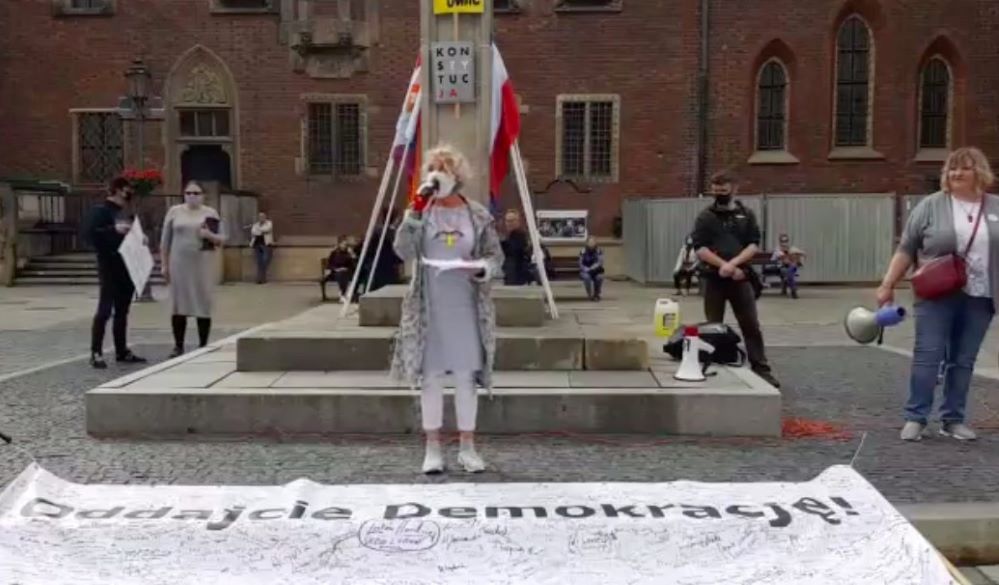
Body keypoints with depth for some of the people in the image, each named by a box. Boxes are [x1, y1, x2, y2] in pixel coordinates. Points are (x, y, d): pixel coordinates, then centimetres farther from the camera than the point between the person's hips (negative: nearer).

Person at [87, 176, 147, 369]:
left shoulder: (123, 212, 18)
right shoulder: (101, 210, -5)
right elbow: (91, 232, -17)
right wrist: (114, 229, -26)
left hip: (126, 266, 8)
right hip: (110, 266, -8)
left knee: (122, 311, 11)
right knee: (105, 309, -8)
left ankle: (122, 351, 16)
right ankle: (96, 353, -5)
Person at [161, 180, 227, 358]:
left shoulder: (211, 213, 6)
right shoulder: (174, 212, 7)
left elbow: (222, 239, 6)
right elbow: (165, 241, 9)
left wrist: (210, 235, -14)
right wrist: (165, 264, 5)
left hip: (203, 265, 0)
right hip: (179, 265, 1)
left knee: (204, 304, 0)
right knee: (178, 304, 1)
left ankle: (203, 346, 8)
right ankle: (178, 345, 9)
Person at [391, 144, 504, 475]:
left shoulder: (478, 215, 3)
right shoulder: (421, 212, 2)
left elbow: (496, 255, 5)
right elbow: (403, 251, -10)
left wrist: (483, 269, -16)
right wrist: (414, 214, -20)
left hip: (466, 309, 0)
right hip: (429, 309, 0)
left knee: (466, 377, 7)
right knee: (431, 377, 5)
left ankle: (467, 447, 18)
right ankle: (433, 448, 16)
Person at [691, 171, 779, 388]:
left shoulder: (746, 215, 9)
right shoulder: (706, 216, 5)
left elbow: (753, 245, 1)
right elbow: (700, 249, -4)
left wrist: (733, 263, -14)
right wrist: (723, 266, -15)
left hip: (741, 277, 1)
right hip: (713, 278, 0)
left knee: (751, 326, 1)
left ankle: (761, 370, 6)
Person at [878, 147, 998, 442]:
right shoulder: (931, 206, 0)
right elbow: (906, 249, 0)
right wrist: (887, 285, -5)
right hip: (937, 296, -2)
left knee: (963, 361, 7)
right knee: (927, 356, -4)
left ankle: (953, 419, 15)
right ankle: (915, 418, 2)